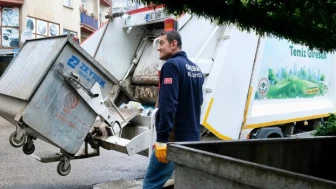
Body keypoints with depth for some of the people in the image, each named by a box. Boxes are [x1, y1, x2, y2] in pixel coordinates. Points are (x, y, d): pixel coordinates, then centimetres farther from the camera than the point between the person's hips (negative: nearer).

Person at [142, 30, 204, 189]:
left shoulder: (172, 65, -12)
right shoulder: (196, 69, 15)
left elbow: (168, 104, -22)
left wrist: (162, 138, -23)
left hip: (174, 139, -9)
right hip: (192, 138, 9)